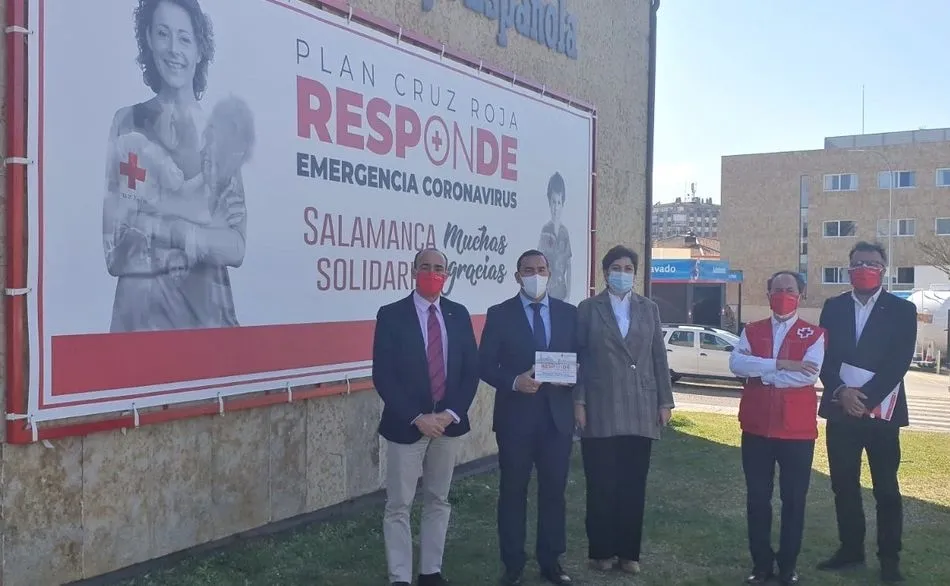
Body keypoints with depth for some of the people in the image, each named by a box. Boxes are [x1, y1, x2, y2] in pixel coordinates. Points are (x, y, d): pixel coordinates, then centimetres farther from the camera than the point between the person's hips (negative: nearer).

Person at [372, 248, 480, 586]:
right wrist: (417, 418, -17)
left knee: (438, 501, 13)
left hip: (448, 422, 4)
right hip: (406, 425, -4)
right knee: (399, 506, 3)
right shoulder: (391, 315, -6)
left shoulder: (459, 314, 5)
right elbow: (383, 376, -11)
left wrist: (451, 413, -9)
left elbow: (471, 370, 4)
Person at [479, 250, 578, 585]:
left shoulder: (569, 313, 7)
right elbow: (485, 366, -4)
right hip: (516, 416, -2)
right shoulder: (499, 314, -1)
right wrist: (514, 382, -20)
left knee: (554, 491, 9)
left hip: (557, 416, 2)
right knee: (513, 492, 6)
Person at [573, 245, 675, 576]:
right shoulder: (588, 309, 4)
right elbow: (577, 357, 0)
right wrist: (578, 401, -6)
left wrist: (665, 401, 4)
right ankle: (601, 551, 16)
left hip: (640, 411, 2)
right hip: (600, 411, -2)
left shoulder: (649, 309, 12)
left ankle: (628, 552, 17)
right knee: (601, 486, 3)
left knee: (634, 486, 6)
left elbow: (659, 357, 10)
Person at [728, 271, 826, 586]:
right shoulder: (751, 331, 7)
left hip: (797, 429, -2)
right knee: (757, 498, 8)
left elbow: (809, 375, -17)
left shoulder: (814, 334, -1)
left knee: (794, 499, 7)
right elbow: (736, 363, -11)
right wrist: (781, 364, -19)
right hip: (756, 426, 2)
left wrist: (760, 372, -12)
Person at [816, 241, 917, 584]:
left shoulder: (902, 310, 0)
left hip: (881, 411, -3)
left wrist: (866, 399, -17)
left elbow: (899, 363, -8)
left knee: (886, 489, 4)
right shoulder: (833, 308, 8)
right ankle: (850, 549, 22)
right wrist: (841, 392, -14)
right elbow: (824, 356, 2)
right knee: (843, 486, 9)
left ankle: (889, 558, 14)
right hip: (841, 410, 3)